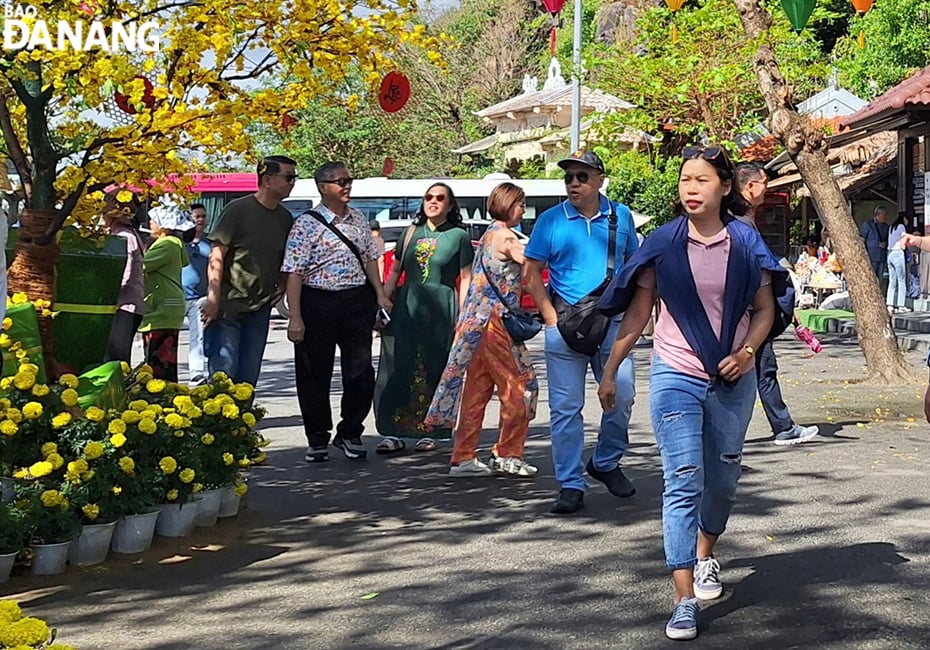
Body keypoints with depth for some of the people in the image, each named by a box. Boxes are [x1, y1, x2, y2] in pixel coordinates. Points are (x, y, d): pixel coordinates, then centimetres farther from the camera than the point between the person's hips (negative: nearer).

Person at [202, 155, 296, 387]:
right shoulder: (238, 210, -10)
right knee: (223, 373, -9)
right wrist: (213, 299, -17)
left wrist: (282, 284, 5)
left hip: (260, 307, 6)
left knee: (248, 376, 9)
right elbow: (217, 256, -11)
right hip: (228, 305, -6)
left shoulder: (285, 218, 8)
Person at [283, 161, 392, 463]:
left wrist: (380, 294, 8)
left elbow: (370, 258, 19)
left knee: (361, 371, 4)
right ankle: (317, 440, 16)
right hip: (318, 303, -4)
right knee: (315, 375, 4)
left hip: (357, 302, 5)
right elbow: (295, 272, -10)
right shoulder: (307, 224, -7)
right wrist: (295, 318, -15)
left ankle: (350, 433, 19)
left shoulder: (358, 219, 11)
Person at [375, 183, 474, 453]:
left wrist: (461, 317, -5)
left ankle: (429, 433, 10)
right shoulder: (412, 233, 14)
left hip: (440, 312, -3)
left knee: (435, 372, 1)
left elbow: (466, 279, 1)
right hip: (406, 309, 3)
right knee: (397, 371, -2)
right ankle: (393, 433, 2)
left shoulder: (458, 236, 4)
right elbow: (394, 272, 18)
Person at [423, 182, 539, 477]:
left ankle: (463, 458, 10)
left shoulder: (489, 234, 18)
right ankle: (507, 455, 6)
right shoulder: (505, 236, -10)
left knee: (477, 390, 9)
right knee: (518, 387, 0)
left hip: (478, 322, 9)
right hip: (496, 322, -9)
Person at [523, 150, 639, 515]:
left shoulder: (620, 217, 7)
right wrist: (551, 318, -6)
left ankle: (605, 463, 25)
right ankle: (570, 485, 7)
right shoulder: (551, 221, 2)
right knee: (565, 407, 0)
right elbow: (532, 276, 4)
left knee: (622, 397, 0)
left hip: (613, 322, 1)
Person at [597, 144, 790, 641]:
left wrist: (748, 350, -11)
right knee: (683, 483, -10)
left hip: (733, 380, 2)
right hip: (676, 376, -2)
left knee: (723, 478, 16)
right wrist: (610, 371, 0)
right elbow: (637, 312, 2)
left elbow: (764, 308, 7)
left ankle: (705, 555, 44)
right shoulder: (663, 243, -3)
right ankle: (685, 601, -11)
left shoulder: (746, 242, -1)